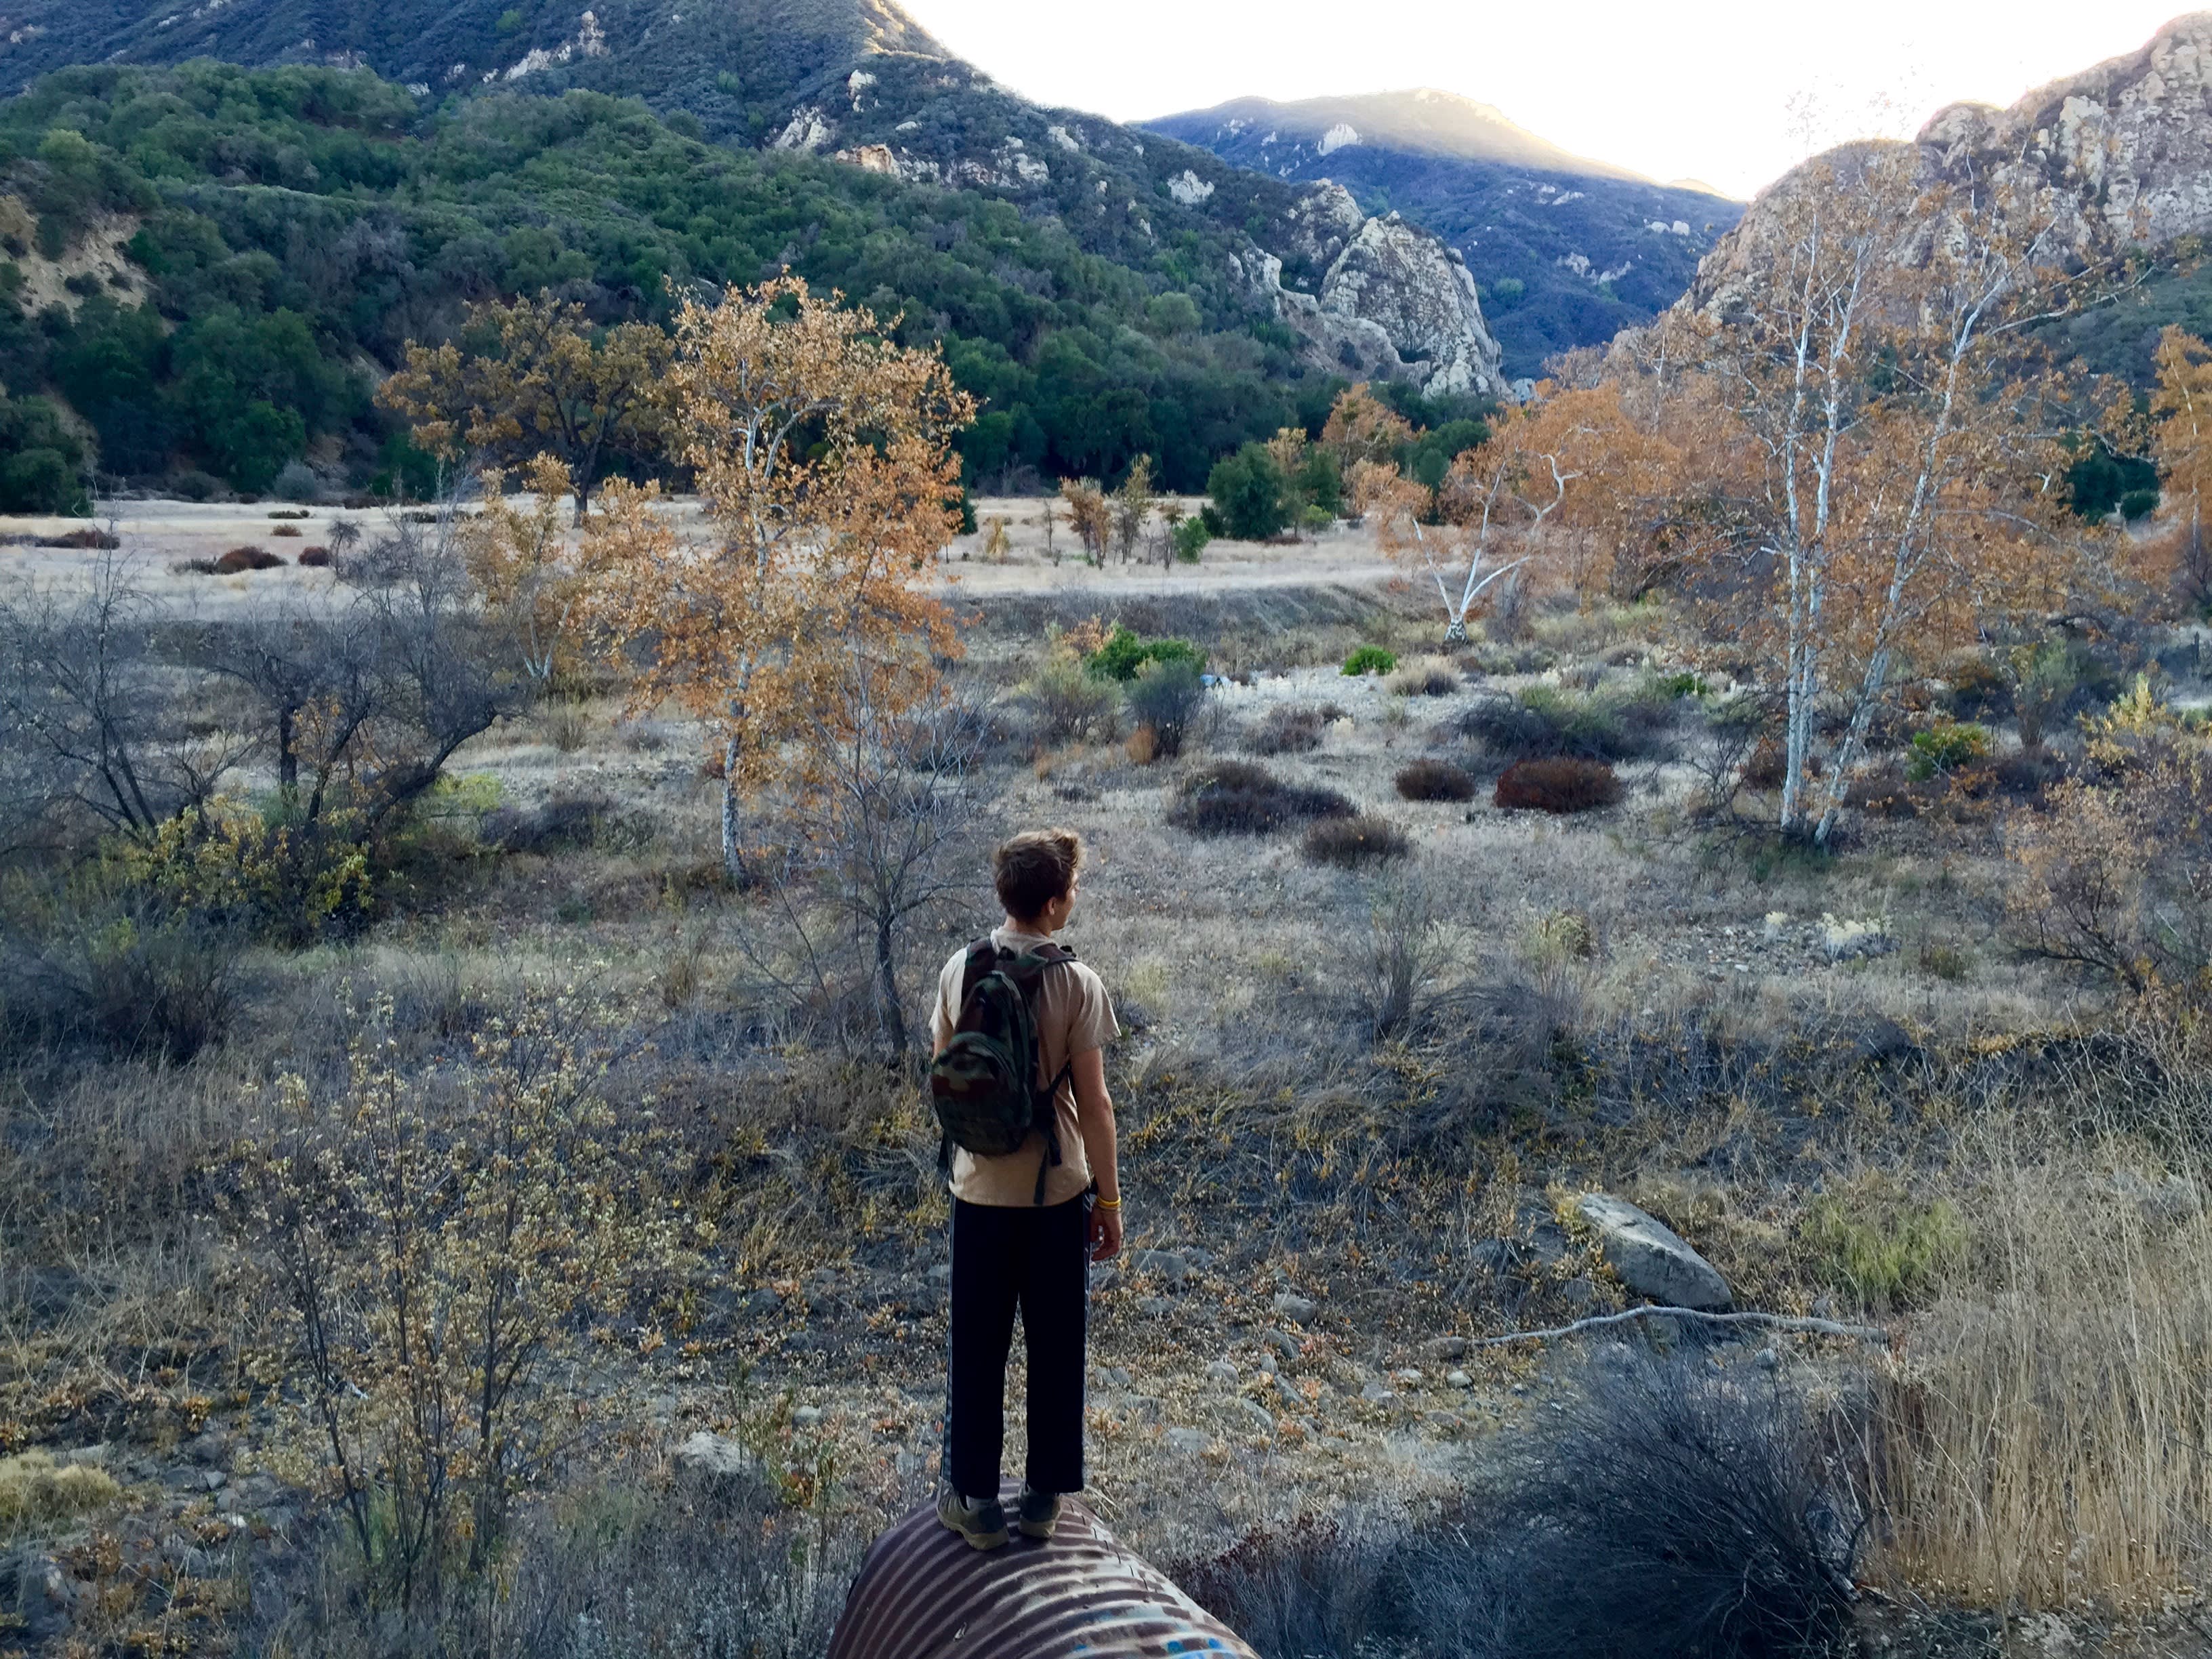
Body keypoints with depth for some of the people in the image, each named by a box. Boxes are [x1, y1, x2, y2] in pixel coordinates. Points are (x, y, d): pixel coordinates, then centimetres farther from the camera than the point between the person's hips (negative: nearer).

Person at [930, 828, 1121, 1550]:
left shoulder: (960, 971, -4)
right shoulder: (1077, 985, -13)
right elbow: (1093, 1102, -11)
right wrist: (1109, 1200, -2)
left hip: (979, 1187, 2)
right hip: (1058, 1191, -2)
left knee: (978, 1346, 12)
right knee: (1055, 1347, 12)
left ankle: (974, 1497, 21)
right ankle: (1045, 1496, 22)